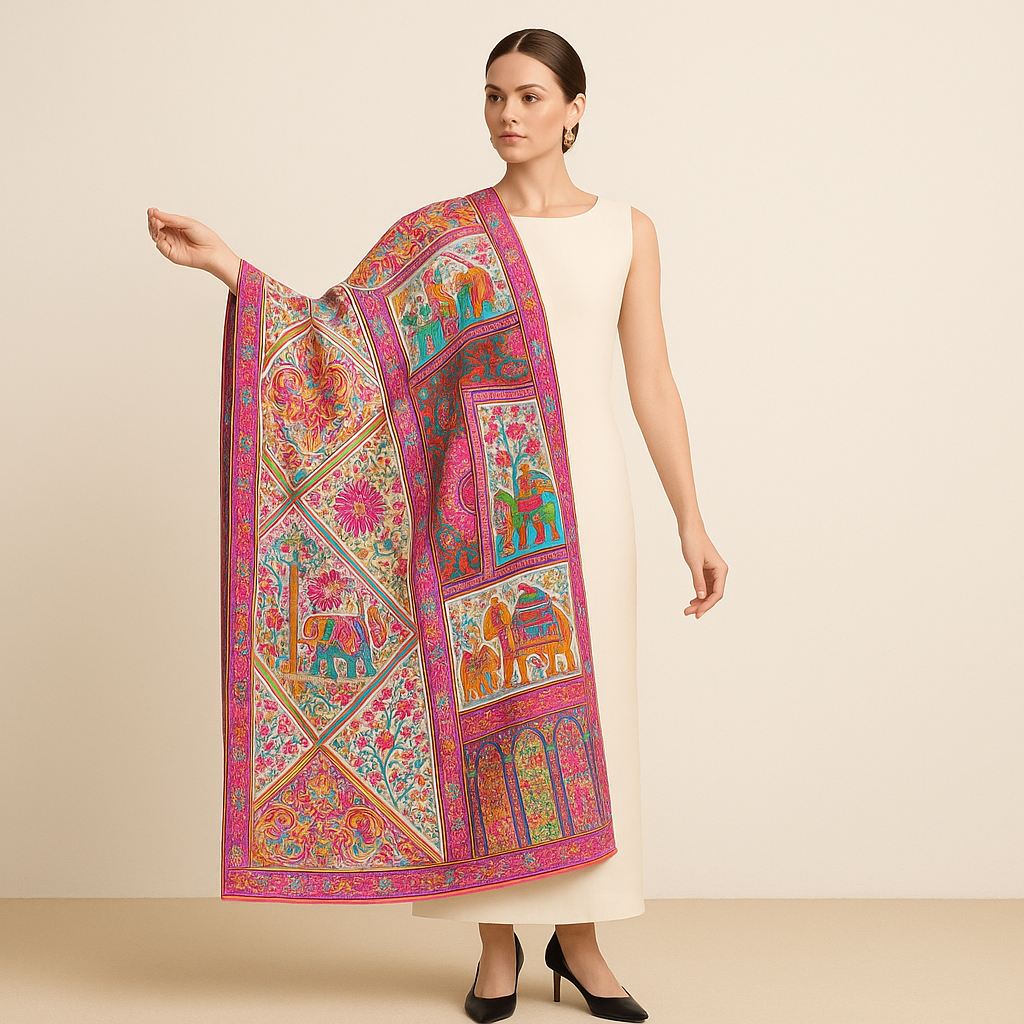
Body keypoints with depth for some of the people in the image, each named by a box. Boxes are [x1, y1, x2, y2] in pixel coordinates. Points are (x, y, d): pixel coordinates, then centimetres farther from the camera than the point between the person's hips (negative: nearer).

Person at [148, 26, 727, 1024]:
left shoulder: (626, 230, 7)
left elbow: (651, 384, 4)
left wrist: (691, 520, 0)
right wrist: (227, 264, -11)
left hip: (584, 492, 1)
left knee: (585, 707, 5)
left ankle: (578, 936, 20)